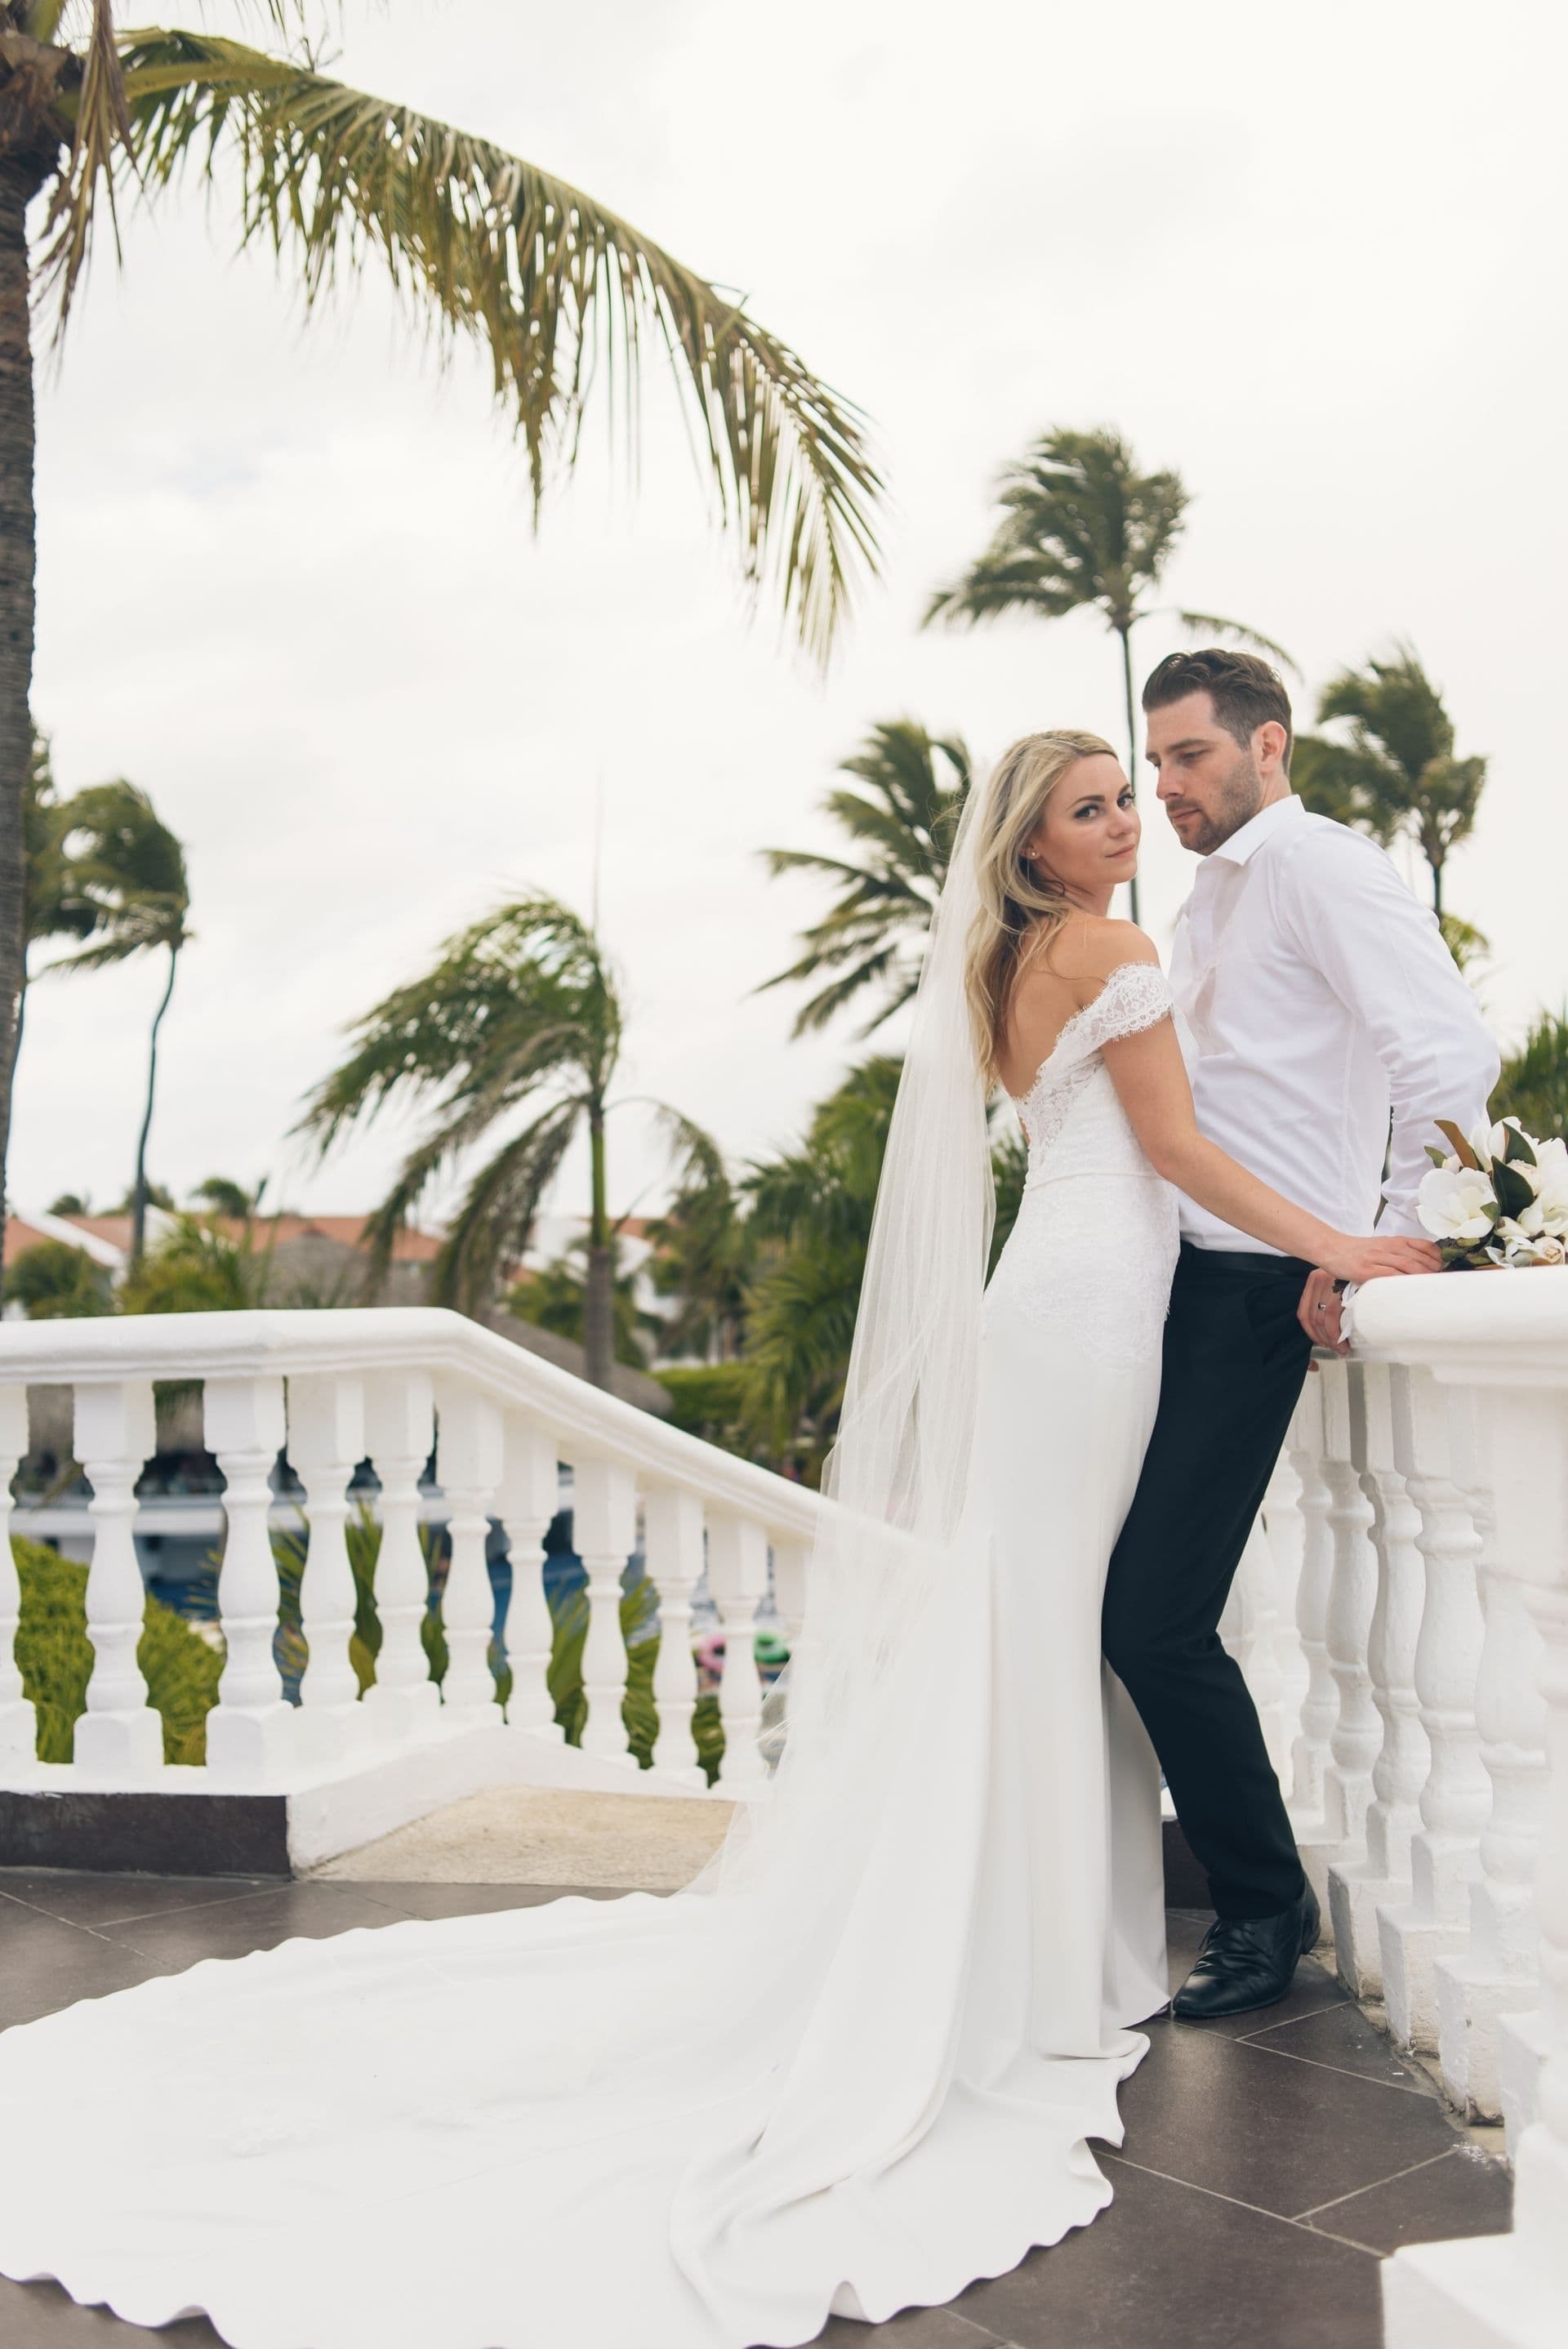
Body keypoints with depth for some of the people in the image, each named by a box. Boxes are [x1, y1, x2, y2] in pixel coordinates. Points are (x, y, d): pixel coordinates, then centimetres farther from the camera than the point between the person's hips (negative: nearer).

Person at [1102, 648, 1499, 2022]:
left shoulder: (1319, 867, -6)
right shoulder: (1205, 908, 21)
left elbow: (1453, 1054, -19)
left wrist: (1372, 1243, -16)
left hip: (1252, 1290, -9)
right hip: (1170, 1281, 9)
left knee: (1157, 1618, -10)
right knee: (1091, 1592, 11)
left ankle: (1266, 1908, 10)